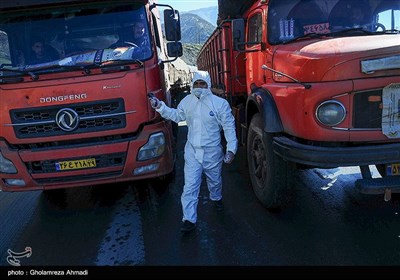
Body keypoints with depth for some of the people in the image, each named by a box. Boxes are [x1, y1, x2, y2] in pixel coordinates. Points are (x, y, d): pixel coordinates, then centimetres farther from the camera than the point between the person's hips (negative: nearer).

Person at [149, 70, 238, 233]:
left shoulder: (220, 103, -12)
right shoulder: (187, 101, 0)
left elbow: (229, 127, -10)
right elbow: (176, 116, 16)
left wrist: (231, 149, -15)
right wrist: (160, 107, 5)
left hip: (212, 152, -1)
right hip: (192, 151, 2)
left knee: (214, 180, 22)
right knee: (190, 186, -3)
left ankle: (216, 198, 55)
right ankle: (189, 219, 5)